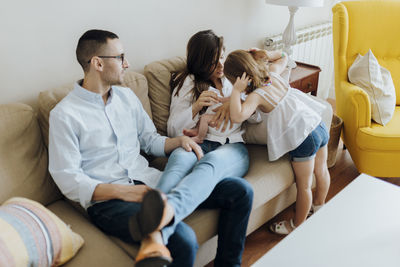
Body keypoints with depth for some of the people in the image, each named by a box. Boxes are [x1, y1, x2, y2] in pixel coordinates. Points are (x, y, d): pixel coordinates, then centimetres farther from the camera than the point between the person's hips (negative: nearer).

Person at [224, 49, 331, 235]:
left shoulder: (256, 95, -18)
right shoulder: (273, 72, 2)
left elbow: (237, 116, -34)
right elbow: (283, 57, 25)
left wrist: (236, 91, -24)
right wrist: (263, 54, 13)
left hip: (303, 138, -9)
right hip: (319, 125, 9)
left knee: (304, 185, 10)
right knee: (321, 170, 28)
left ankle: (297, 225, 32)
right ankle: (319, 206, 55)